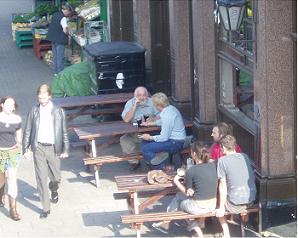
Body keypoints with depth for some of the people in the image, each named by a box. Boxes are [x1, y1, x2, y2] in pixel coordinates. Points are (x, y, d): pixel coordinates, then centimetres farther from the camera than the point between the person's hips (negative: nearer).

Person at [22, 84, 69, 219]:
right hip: (38, 148, 0)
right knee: (41, 179, -1)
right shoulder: (34, 111, 0)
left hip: (53, 148, 0)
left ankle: (54, 189, 46)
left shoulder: (58, 111, -2)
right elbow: (27, 131, 6)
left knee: (56, 177, 10)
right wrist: (25, 148, 2)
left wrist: (65, 149, -1)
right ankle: (46, 208, 5)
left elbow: (64, 132, 2)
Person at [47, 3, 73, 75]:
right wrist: (68, 34, -5)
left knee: (55, 55, 16)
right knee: (60, 57, 0)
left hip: (53, 38, 8)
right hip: (60, 40, -8)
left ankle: (56, 71, 25)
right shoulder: (63, 18, -19)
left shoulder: (55, 14, 8)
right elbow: (65, 30, -27)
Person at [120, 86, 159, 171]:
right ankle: (134, 161, -3)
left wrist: (153, 119, -24)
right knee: (123, 140, -25)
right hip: (134, 133, 1)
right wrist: (134, 106, -16)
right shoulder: (130, 103, 1)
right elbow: (126, 120, -11)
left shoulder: (152, 102, 3)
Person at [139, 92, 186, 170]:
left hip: (175, 143, -10)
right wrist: (150, 123, 29)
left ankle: (160, 169, -2)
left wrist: (150, 138, -8)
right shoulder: (170, 108, 3)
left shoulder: (167, 115, -26)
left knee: (145, 148, -11)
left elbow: (164, 137, -22)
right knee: (145, 142, 10)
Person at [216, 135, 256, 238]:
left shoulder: (222, 161, -12)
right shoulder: (245, 157, 4)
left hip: (236, 203, -6)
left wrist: (221, 208, -8)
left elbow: (223, 186, -13)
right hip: (251, 199, 6)